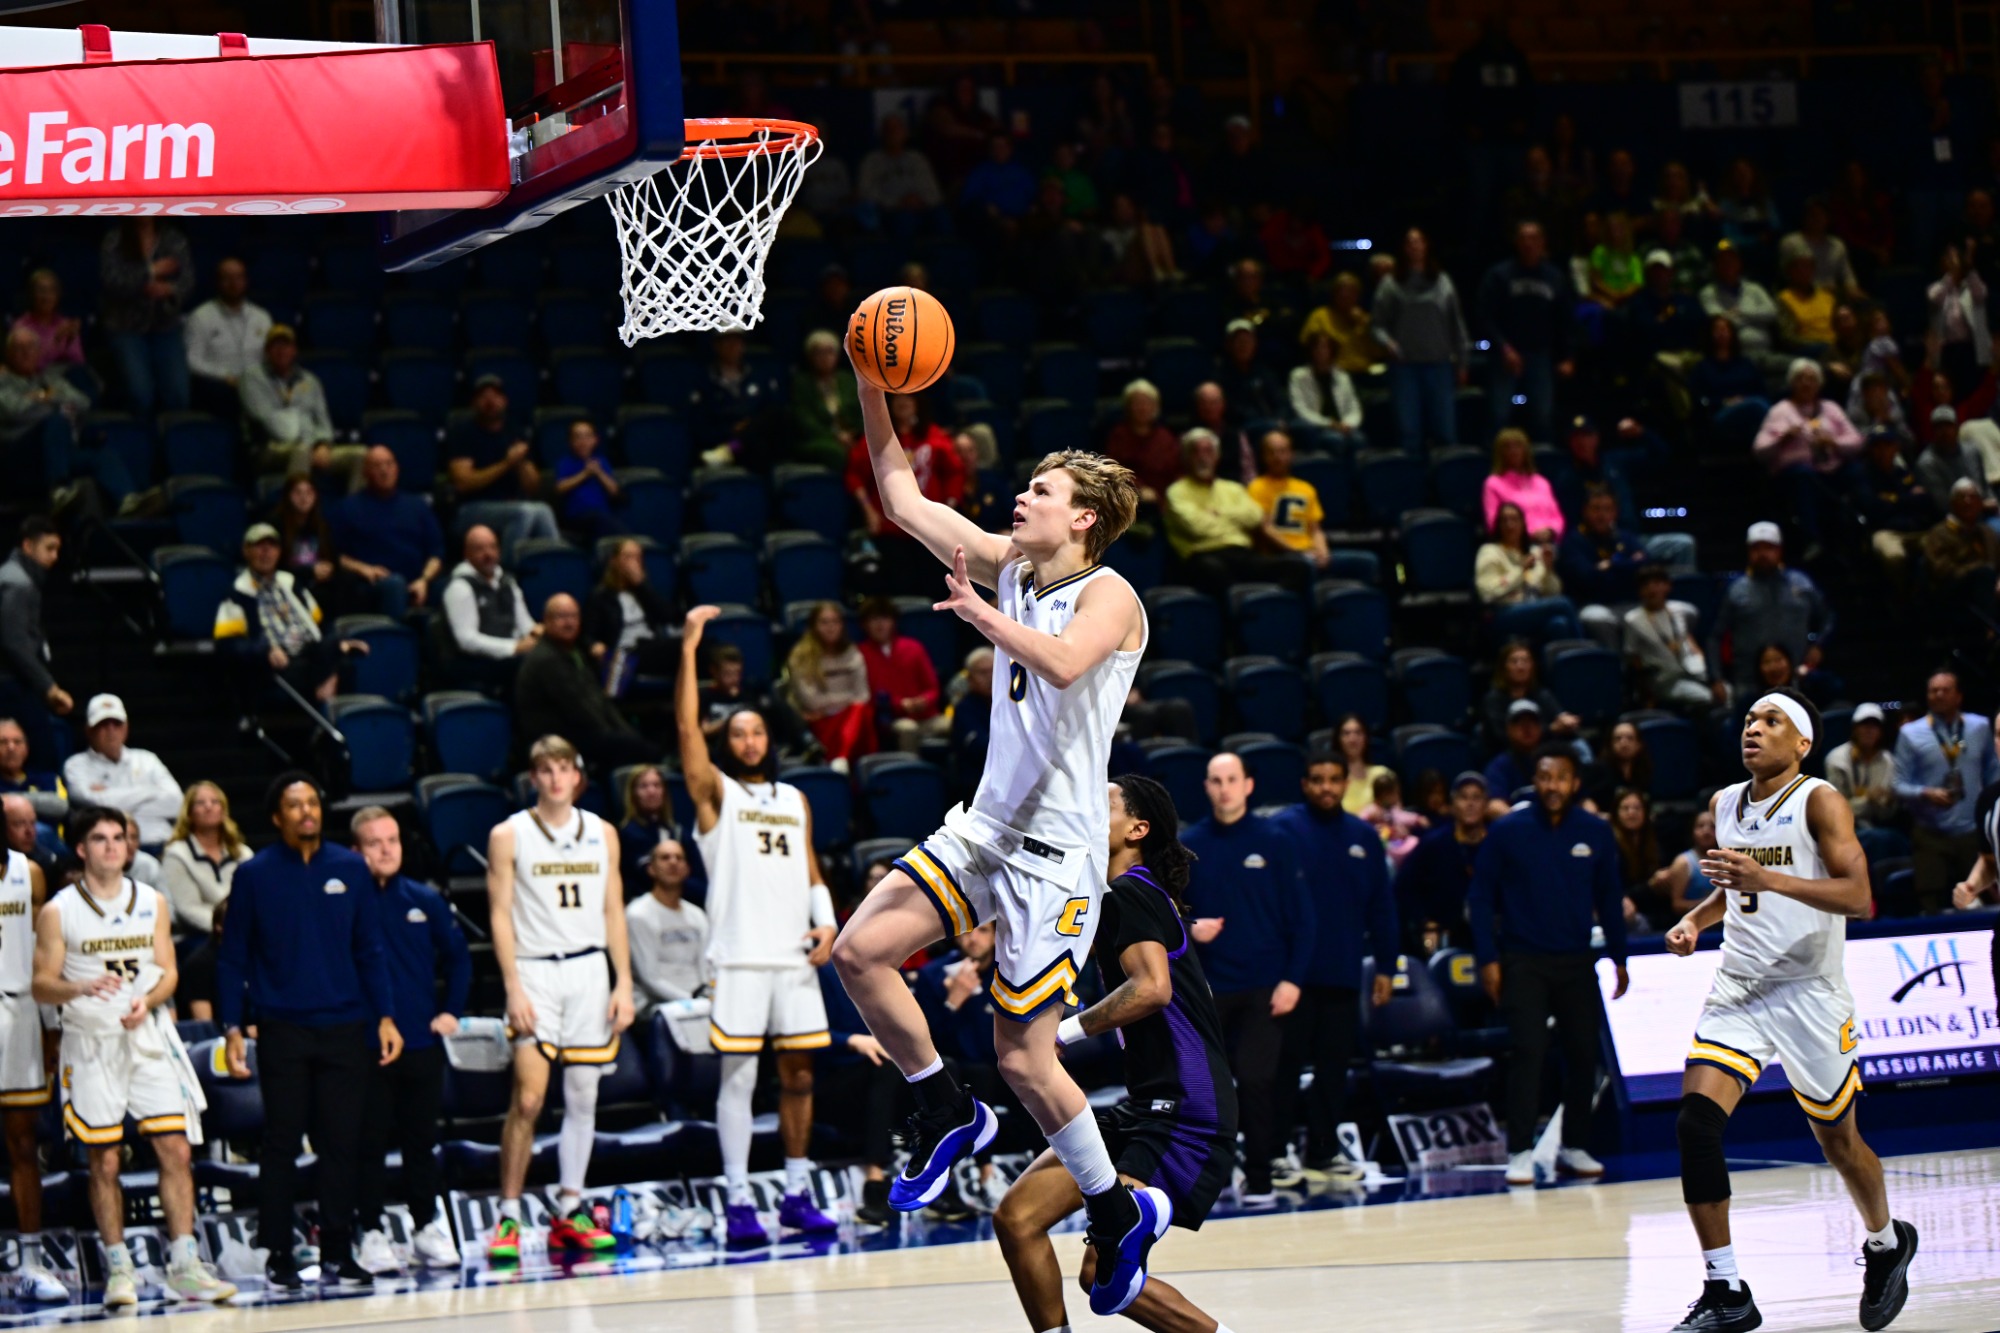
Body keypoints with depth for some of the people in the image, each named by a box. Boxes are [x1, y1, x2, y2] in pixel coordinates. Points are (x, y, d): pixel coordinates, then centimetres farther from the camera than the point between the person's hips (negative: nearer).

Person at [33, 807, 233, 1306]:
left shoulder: (152, 903, 8)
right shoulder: (58, 912, -2)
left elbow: (168, 971, 9)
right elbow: (42, 984, -3)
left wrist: (147, 1000, -12)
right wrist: (81, 988, -23)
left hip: (148, 1038, 3)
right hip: (90, 1043, -3)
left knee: (176, 1150, -4)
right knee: (104, 1161, -1)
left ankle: (184, 1265, -1)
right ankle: (118, 1269, 9)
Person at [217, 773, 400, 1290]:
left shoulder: (350, 870, 7)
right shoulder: (254, 875, 2)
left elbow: (370, 950, 11)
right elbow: (233, 957, 4)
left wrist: (385, 1016, 3)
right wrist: (232, 1028, -3)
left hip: (345, 1028, 2)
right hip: (282, 1030, -2)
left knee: (342, 1143, 3)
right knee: (281, 1144, 1)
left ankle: (337, 1253, 10)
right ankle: (278, 1256, 8)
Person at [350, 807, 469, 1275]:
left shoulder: (425, 901, 5)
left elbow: (458, 956, 14)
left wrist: (452, 1011, 6)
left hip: (421, 1041, 3)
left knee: (422, 1138, 10)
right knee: (369, 1143, 1)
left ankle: (427, 1227, 20)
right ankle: (371, 1232, 8)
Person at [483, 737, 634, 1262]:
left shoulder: (601, 834, 10)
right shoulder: (509, 835, -1)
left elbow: (614, 912, 12)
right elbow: (501, 915, -4)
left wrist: (623, 983, 4)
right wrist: (513, 988, -12)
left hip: (590, 971, 4)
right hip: (535, 970, -4)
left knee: (582, 1095, 6)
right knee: (528, 1098, -13)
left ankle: (570, 1212, 14)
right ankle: (508, 1218, -9)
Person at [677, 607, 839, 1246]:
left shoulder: (795, 800, 19)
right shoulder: (716, 793, 4)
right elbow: (686, 728, -9)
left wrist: (827, 922, 4)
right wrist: (689, 650, -15)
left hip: (795, 956, 5)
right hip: (739, 958, -5)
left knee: (798, 1074, 7)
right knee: (737, 1077, -5)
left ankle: (798, 1194, 15)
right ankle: (739, 1201, -4)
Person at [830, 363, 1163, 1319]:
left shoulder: (1107, 596, -11)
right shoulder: (1007, 566, 10)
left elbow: (1065, 664, -33)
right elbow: (903, 499, 12)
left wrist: (982, 616, -36)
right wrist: (874, 392, 4)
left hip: (1057, 850, -7)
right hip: (986, 827, 7)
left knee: (1022, 1057, -6)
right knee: (860, 951, -9)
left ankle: (1120, 1213, 13)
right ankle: (947, 1113, 10)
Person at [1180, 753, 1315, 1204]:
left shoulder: (1276, 841, -1)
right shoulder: (1189, 846, 5)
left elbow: (1303, 915, 0)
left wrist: (1293, 979, -8)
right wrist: (1189, 929, -10)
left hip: (1265, 987, -2)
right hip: (1209, 986, 2)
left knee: (1256, 1080, -9)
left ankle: (1259, 1179, 0)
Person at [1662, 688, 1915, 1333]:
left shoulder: (1819, 801, -9)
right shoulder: (1724, 804, 10)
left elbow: (1857, 895, -20)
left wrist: (1768, 879, -31)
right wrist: (1695, 920, 7)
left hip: (1809, 991, -4)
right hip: (1737, 989, 5)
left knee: (1838, 1139, 9)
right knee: (1696, 1119, -16)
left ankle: (1886, 1243, 41)